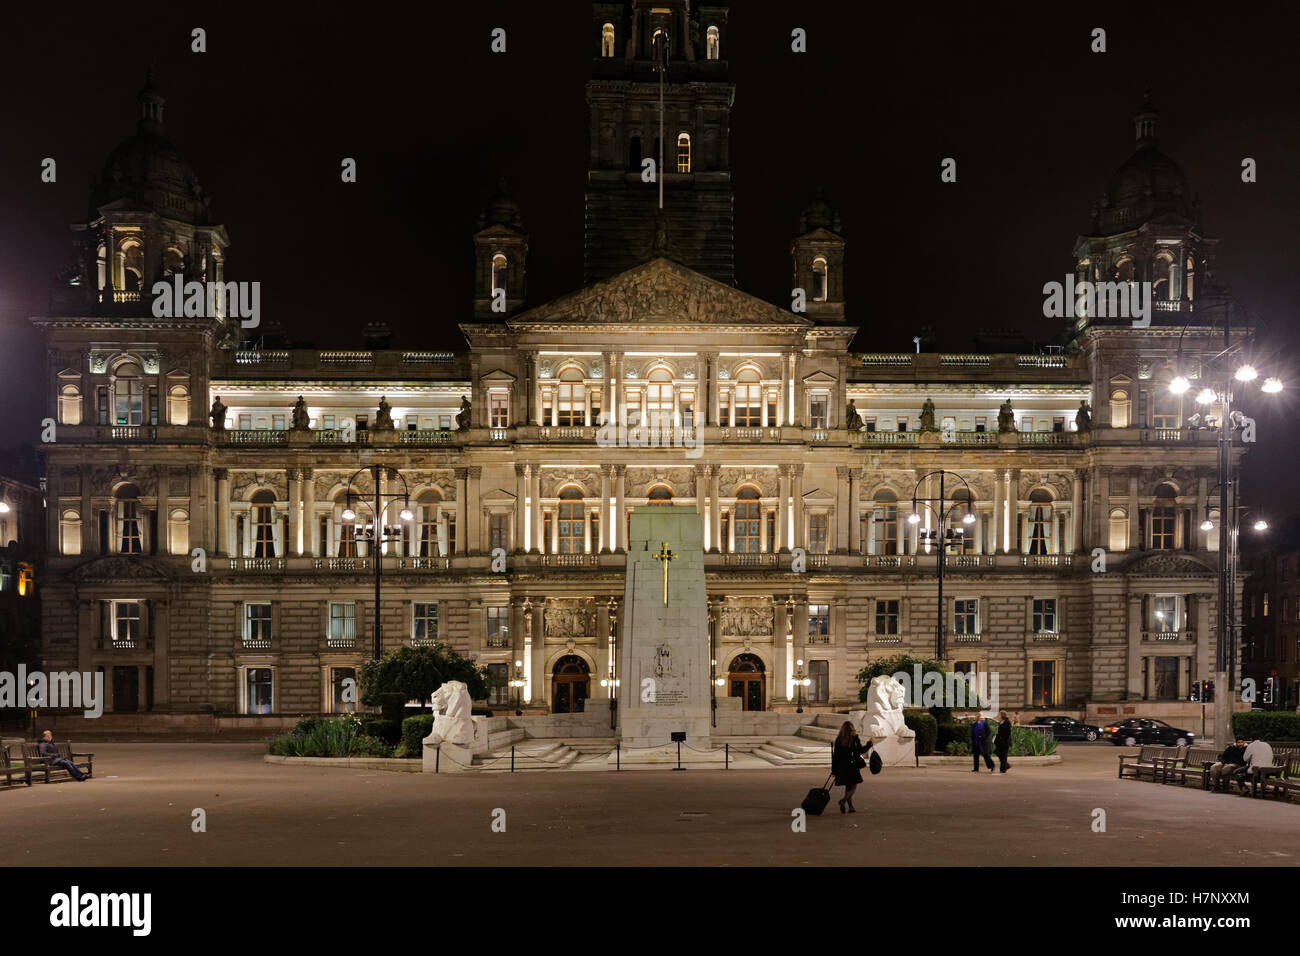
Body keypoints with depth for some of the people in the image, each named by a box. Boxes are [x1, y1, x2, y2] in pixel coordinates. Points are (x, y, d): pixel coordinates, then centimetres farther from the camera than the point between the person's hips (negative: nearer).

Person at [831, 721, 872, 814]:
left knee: (848, 787, 15)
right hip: (852, 766, -4)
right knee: (854, 786, 2)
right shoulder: (854, 738, -8)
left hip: (842, 767, 4)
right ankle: (843, 800, -21)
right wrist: (869, 743, 14)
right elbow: (861, 750, -3)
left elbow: (835, 755, 2)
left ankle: (851, 807, 17)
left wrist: (834, 770, 6)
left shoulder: (838, 739, 2)